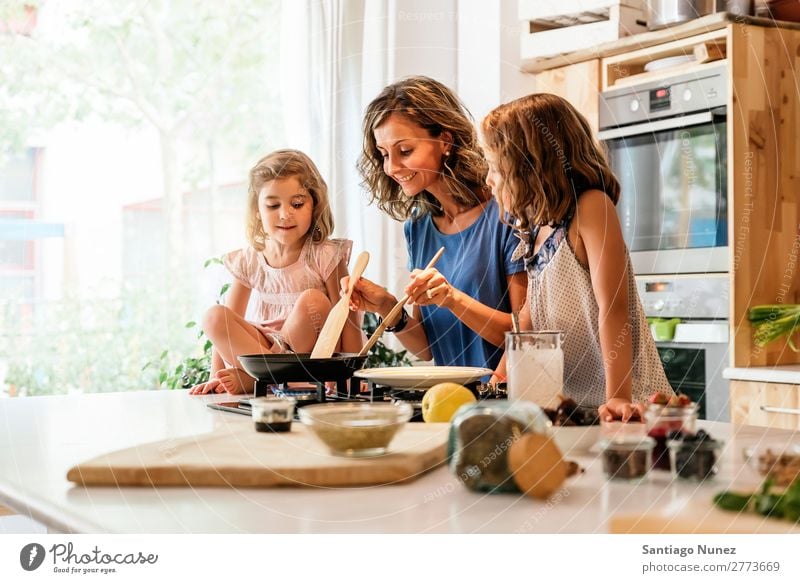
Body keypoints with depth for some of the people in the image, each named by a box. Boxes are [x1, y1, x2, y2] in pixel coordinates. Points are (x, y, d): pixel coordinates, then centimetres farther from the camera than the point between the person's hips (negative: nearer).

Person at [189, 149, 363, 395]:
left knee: (313, 301, -29)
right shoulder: (248, 262, 1)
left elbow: (347, 319, -12)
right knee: (214, 316, -17)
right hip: (265, 346, 3)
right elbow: (226, 327, 6)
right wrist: (217, 378, -3)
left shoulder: (325, 257, -9)